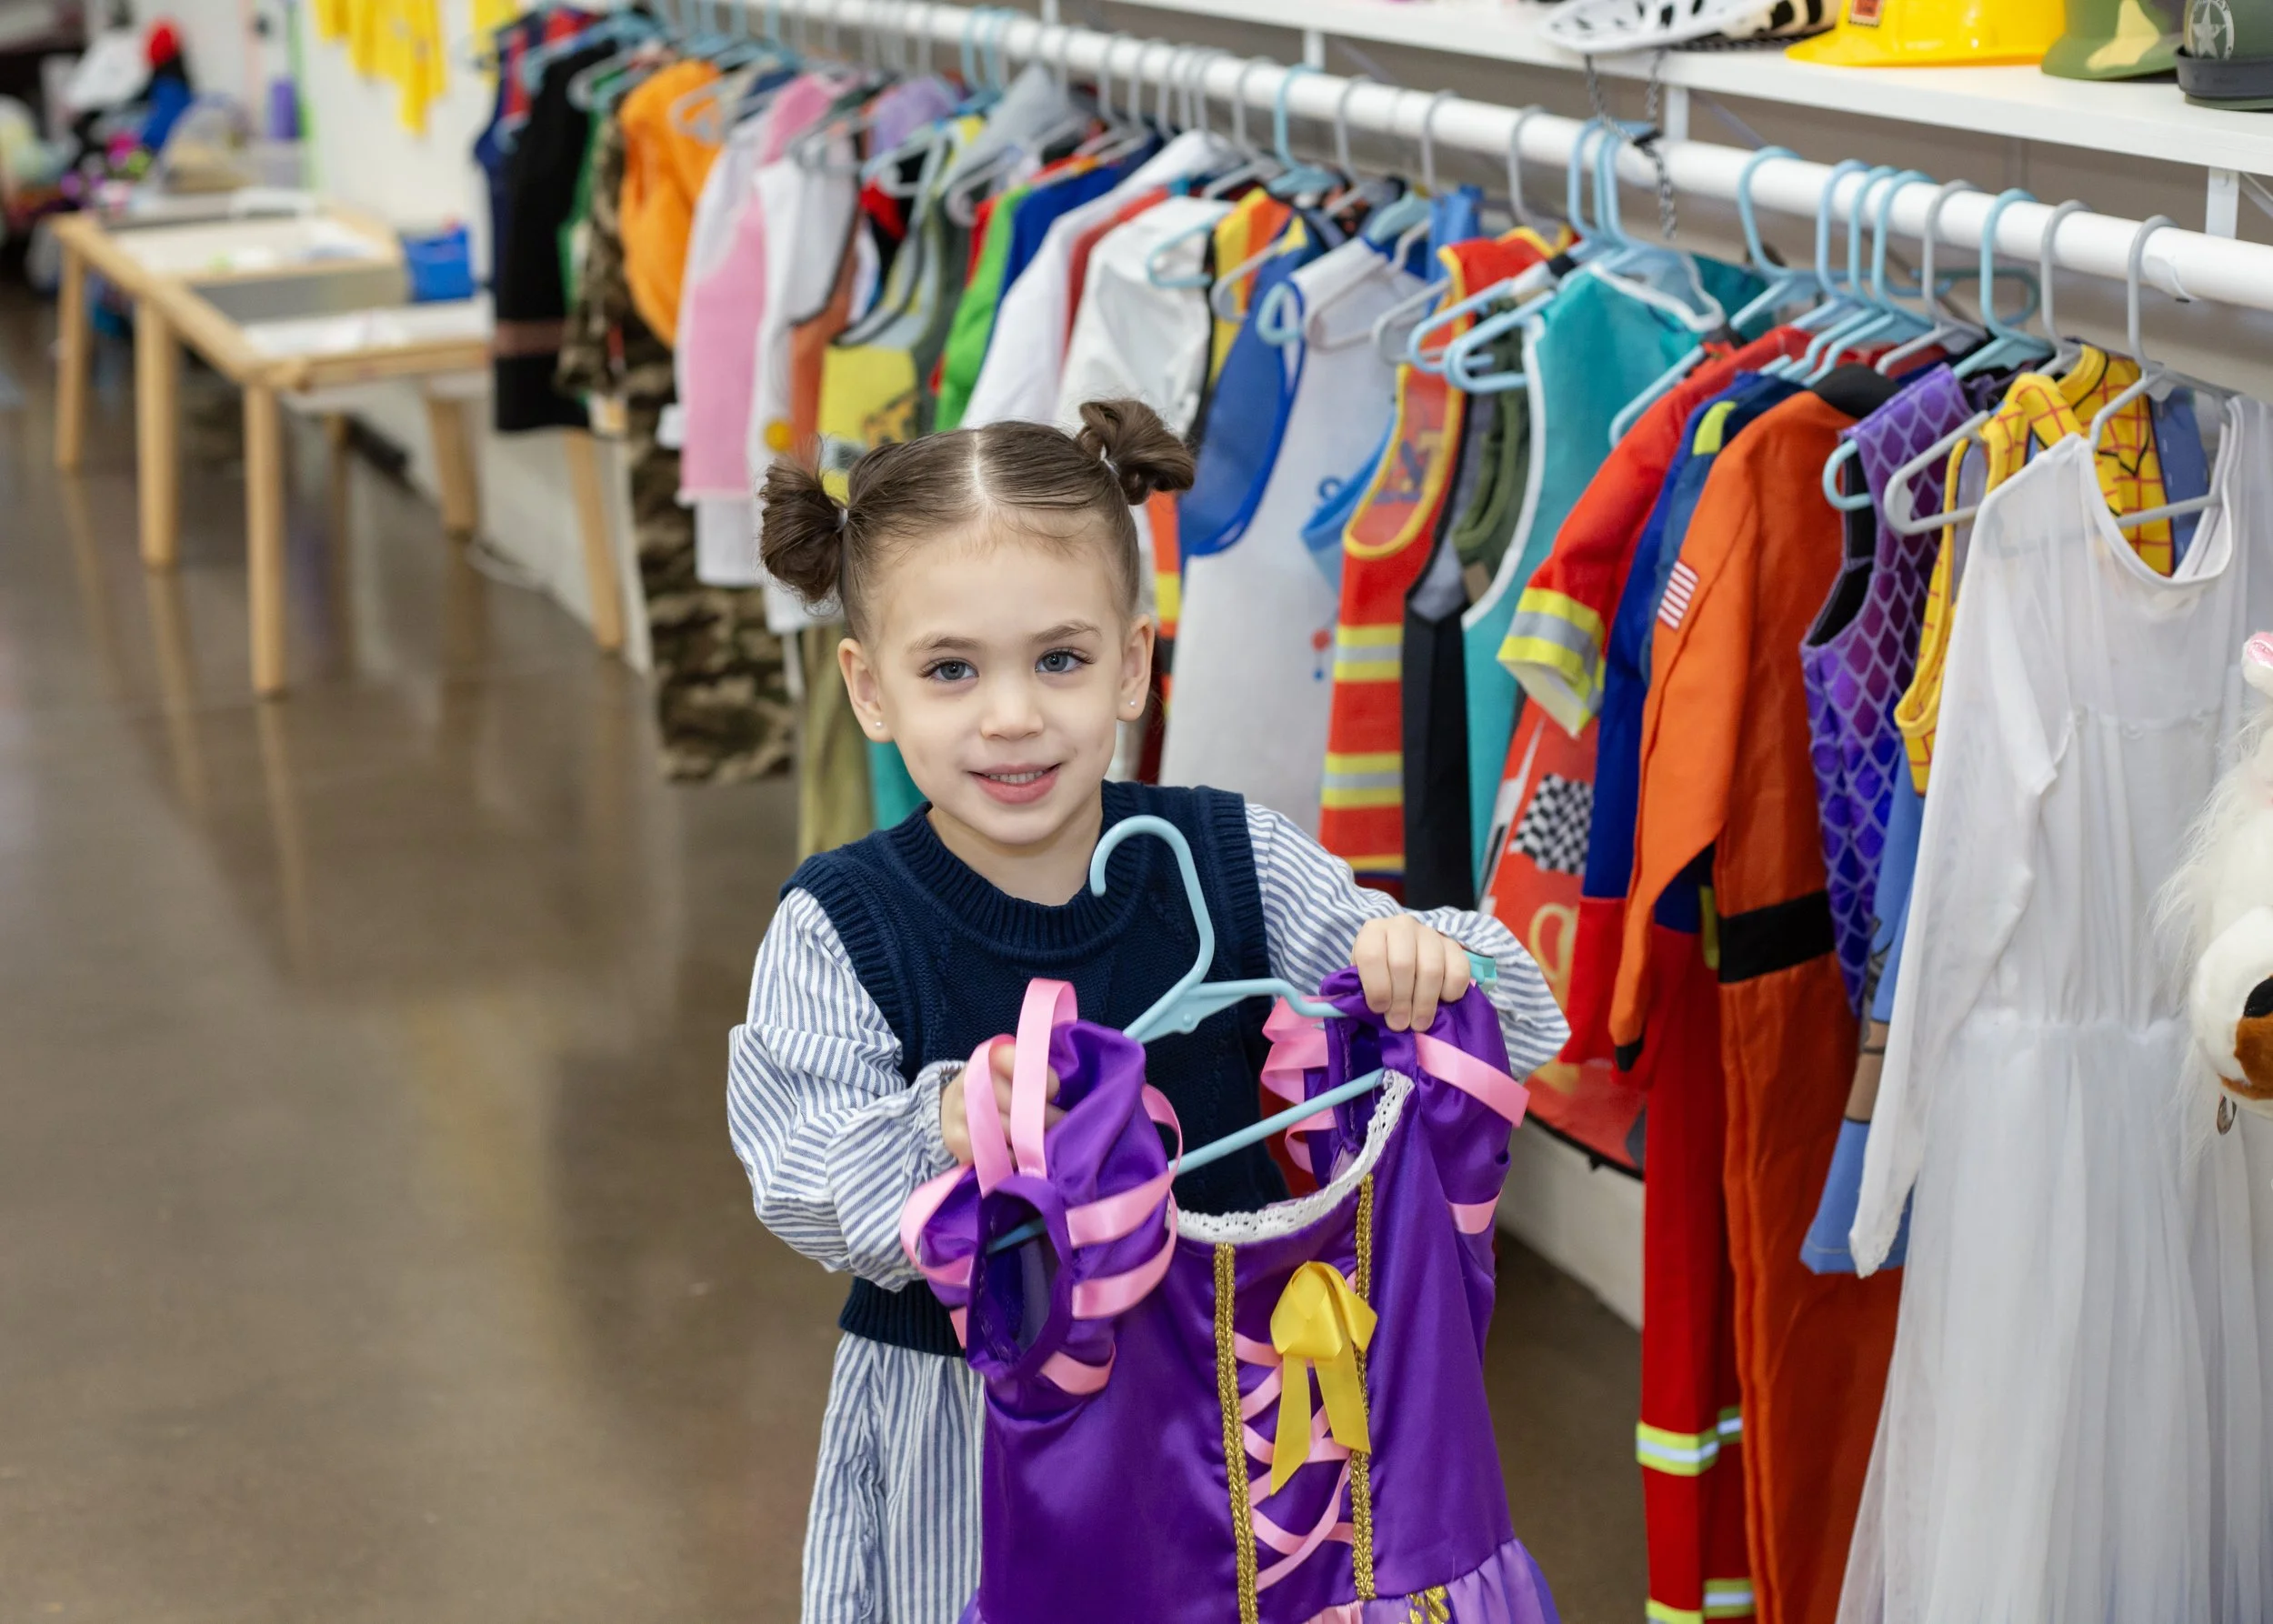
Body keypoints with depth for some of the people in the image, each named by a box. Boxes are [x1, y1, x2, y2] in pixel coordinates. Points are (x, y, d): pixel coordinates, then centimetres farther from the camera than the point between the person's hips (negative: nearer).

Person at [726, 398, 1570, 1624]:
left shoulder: (1236, 864, -7)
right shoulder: (837, 927, -12)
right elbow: (807, 1193, -20)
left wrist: (1432, 964, -27)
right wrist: (941, 1138, -40)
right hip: (961, 1429, -2)